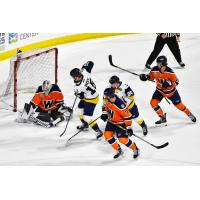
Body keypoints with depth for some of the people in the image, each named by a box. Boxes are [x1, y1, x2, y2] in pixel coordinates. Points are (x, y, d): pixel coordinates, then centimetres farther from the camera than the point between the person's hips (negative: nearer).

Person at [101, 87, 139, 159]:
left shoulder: (120, 104, -34)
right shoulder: (106, 100, -12)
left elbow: (127, 116, -28)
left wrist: (128, 127, -27)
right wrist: (104, 114, 1)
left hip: (120, 123, -7)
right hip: (111, 121, 7)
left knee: (123, 139, -13)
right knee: (107, 135, -6)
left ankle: (135, 149, 15)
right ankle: (119, 150, 12)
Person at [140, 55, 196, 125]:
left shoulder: (170, 72, -29)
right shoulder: (155, 70, -20)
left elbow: (176, 82, -21)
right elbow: (151, 76, 1)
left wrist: (169, 83, -38)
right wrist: (145, 77, -19)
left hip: (171, 91, -3)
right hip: (160, 90, 3)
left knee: (179, 105, 5)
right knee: (153, 103, -13)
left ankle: (189, 114, 35)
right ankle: (163, 118, 5)